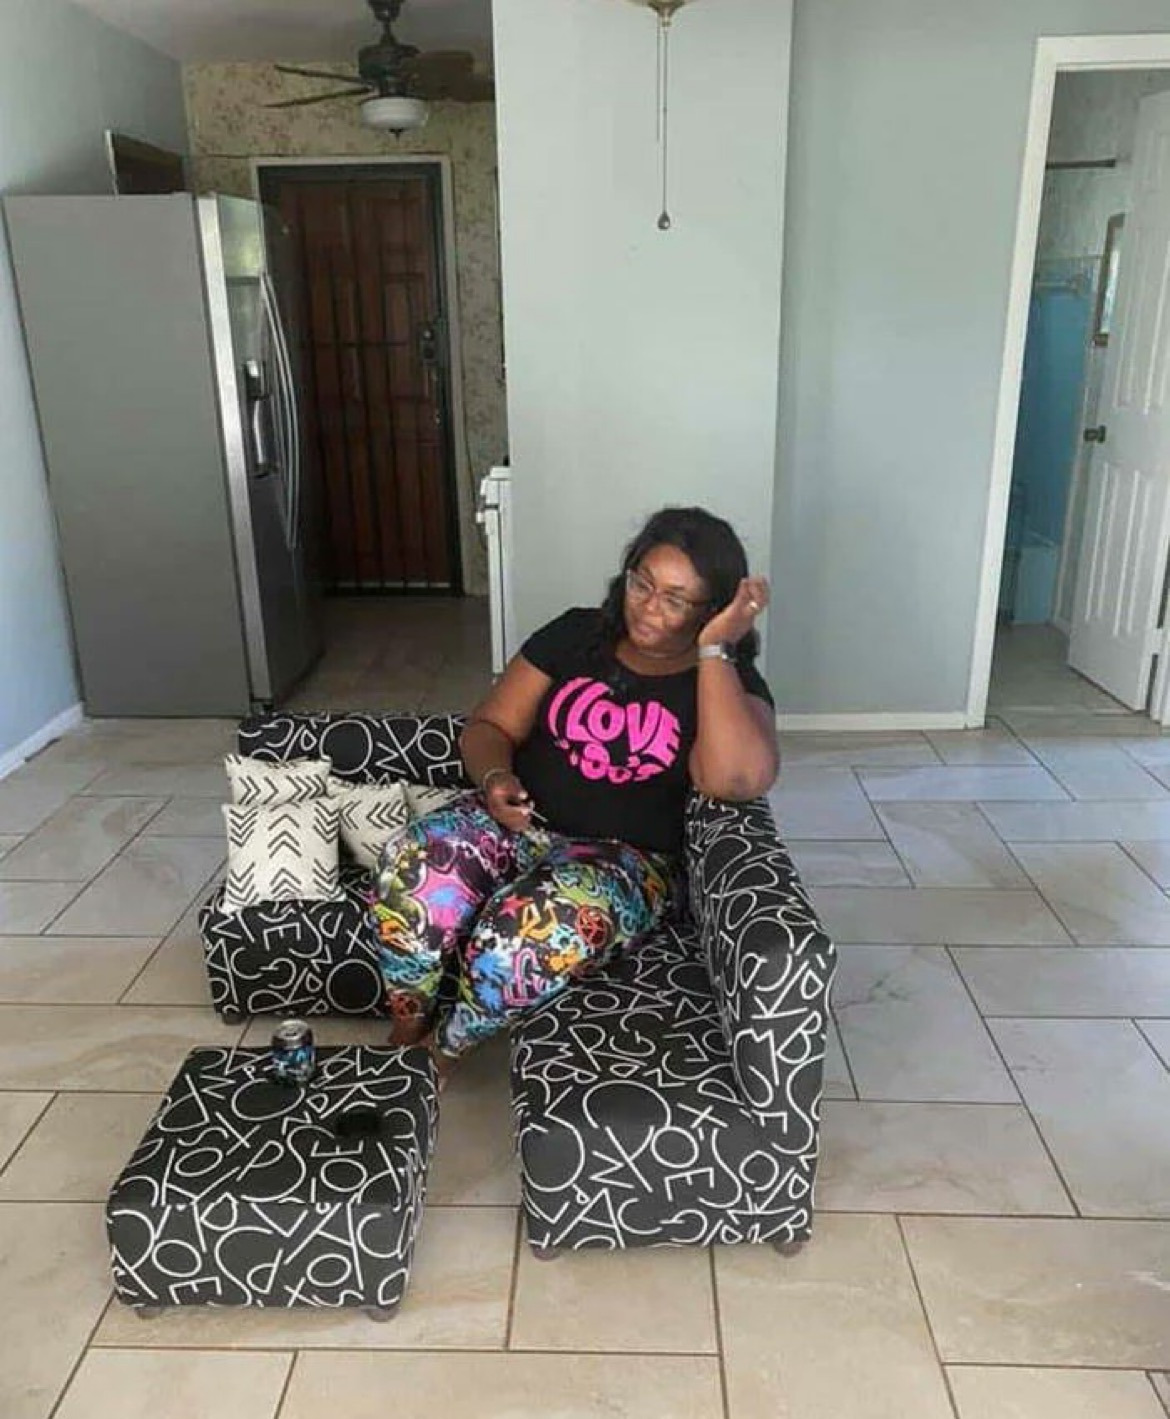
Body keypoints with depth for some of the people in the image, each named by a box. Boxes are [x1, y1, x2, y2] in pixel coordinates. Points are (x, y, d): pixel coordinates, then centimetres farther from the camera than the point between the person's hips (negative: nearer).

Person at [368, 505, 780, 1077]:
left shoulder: (731, 683, -3)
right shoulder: (576, 634, 6)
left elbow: (738, 778, -25)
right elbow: (488, 726, 7)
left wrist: (713, 650, -21)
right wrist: (495, 778, -16)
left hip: (623, 859, -2)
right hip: (517, 821, 3)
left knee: (543, 925, -37)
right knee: (416, 864, -30)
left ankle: (439, 1052, -8)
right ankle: (403, 1040, -7)